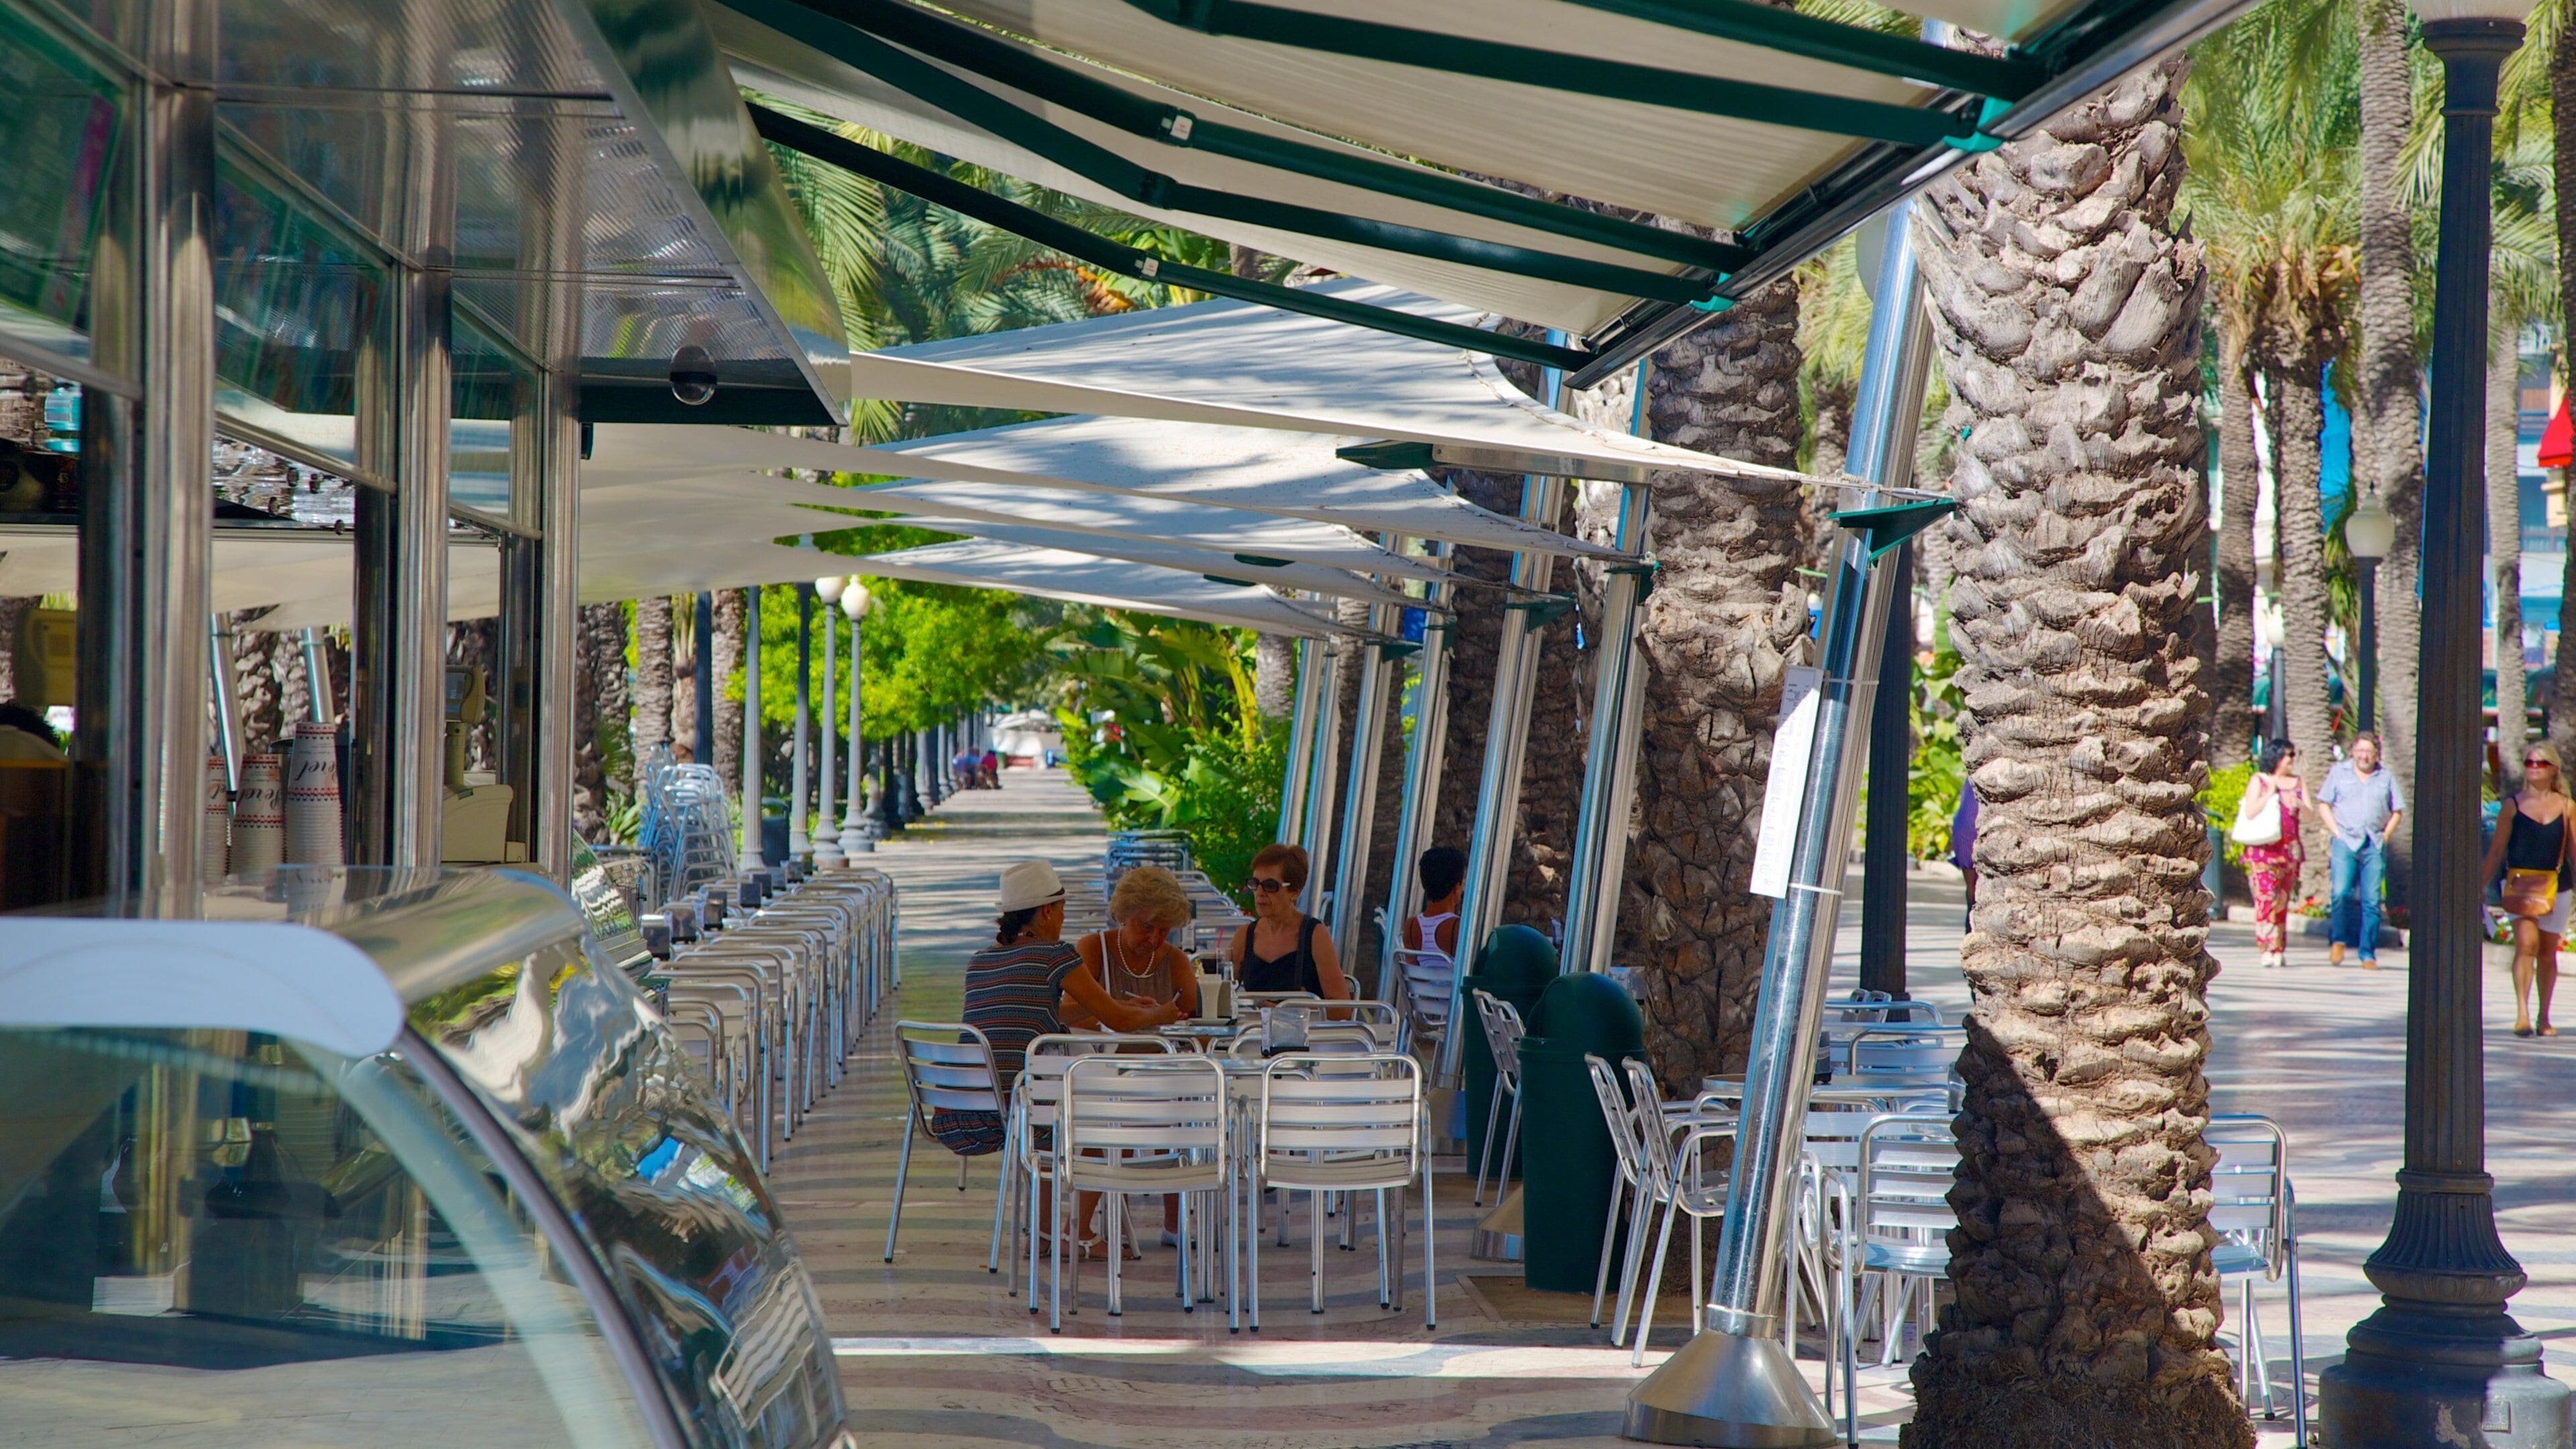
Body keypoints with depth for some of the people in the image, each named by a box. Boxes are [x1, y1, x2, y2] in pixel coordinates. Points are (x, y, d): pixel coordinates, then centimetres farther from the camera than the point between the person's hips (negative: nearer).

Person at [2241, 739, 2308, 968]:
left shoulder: (2299, 783, 14)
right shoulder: (2259, 781, 5)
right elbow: (2250, 812, -5)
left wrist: (2300, 805, -10)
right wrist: (2270, 794, -12)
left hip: (2289, 847, 3)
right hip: (2263, 848, -3)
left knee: (2283, 899, 3)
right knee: (2266, 895, -13)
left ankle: (2278, 950, 5)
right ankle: (2266, 949, -15)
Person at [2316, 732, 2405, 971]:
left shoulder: (2387, 777, 15)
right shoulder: (2339, 772, 11)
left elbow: (2397, 811, 17)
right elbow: (2323, 805, 10)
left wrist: (2386, 835, 3)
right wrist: (2336, 831, -2)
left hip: (2375, 846, 1)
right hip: (2345, 842, -1)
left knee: (2371, 901, -3)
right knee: (2341, 893, -18)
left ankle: (2368, 954, 0)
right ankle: (2339, 940, 1)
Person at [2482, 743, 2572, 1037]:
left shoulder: (2565, 806, 7)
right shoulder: (2513, 805, 5)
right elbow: (2497, 849, 8)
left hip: (2555, 888, 2)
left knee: (2548, 953, 9)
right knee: (2526, 944, -19)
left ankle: (2544, 1019, 20)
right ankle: (2522, 1014, -24)